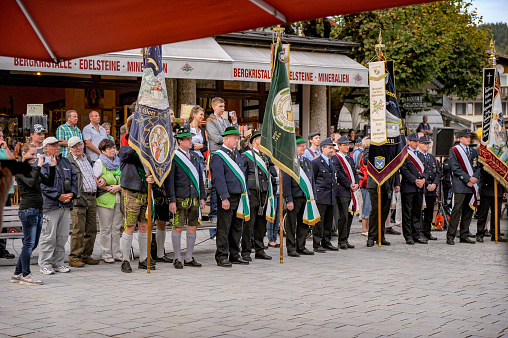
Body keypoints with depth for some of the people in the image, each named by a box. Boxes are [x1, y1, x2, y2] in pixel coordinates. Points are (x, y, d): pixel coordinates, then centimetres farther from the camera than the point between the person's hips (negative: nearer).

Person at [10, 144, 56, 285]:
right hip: (28, 209, -9)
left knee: (33, 244, 11)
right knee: (29, 243, -6)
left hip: (38, 210, 9)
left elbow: (49, 182, 14)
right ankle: (26, 276, 1)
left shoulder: (33, 169, 17)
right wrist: (38, 166, -24)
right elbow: (32, 183, -24)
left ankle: (17, 274, 19)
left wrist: (52, 167, 5)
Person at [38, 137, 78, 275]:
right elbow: (43, 184, -13)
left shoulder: (65, 162, 19)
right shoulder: (42, 164, -3)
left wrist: (72, 193, -1)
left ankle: (58, 262, 18)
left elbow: (74, 178, 17)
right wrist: (59, 196, -16)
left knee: (62, 236, 9)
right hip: (50, 205, -6)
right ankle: (45, 264, 2)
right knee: (48, 236, -6)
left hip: (66, 205, 6)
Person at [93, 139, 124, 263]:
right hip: (104, 200, -5)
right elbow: (95, 181, -7)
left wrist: (119, 187, -3)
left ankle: (116, 253, 14)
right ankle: (106, 254, 5)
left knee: (117, 227, 7)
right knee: (106, 228, -2)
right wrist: (108, 188, -13)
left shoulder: (118, 162, 15)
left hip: (118, 199, 5)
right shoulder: (99, 163, -1)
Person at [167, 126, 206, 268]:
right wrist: (172, 201, -13)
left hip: (194, 198, 6)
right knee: (178, 228, -2)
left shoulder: (194, 157, 15)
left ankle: (189, 258, 15)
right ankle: (177, 258, 7)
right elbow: (169, 180, -8)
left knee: (193, 227, 7)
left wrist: (202, 197, 13)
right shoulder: (173, 157, -5)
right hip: (180, 198, -6)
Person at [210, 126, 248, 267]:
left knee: (237, 227, 11)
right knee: (224, 228, -4)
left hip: (239, 196, 8)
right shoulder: (218, 156, -8)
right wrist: (224, 197, -20)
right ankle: (222, 257, 1)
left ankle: (234, 255, 19)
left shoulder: (237, 154, 18)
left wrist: (246, 193, 17)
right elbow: (218, 178, -14)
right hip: (227, 197, -8)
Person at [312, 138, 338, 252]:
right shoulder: (316, 162, -6)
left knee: (329, 220, 11)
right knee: (319, 221, -5)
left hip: (331, 197, 8)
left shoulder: (332, 163, 17)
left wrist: (334, 192, 17)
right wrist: (314, 194, -8)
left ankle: (326, 242, 18)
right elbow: (312, 180, -6)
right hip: (320, 196, -8)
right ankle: (317, 244, -1)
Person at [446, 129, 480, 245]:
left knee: (469, 210, 6)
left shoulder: (474, 151, 18)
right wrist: (468, 178, -13)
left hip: (471, 186, 6)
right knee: (457, 209, -11)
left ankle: (464, 236, 12)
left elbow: (477, 167, 16)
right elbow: (455, 168, -8)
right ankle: (450, 236, -8)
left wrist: (474, 178, -3)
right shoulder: (454, 150, 0)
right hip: (460, 185, -6)